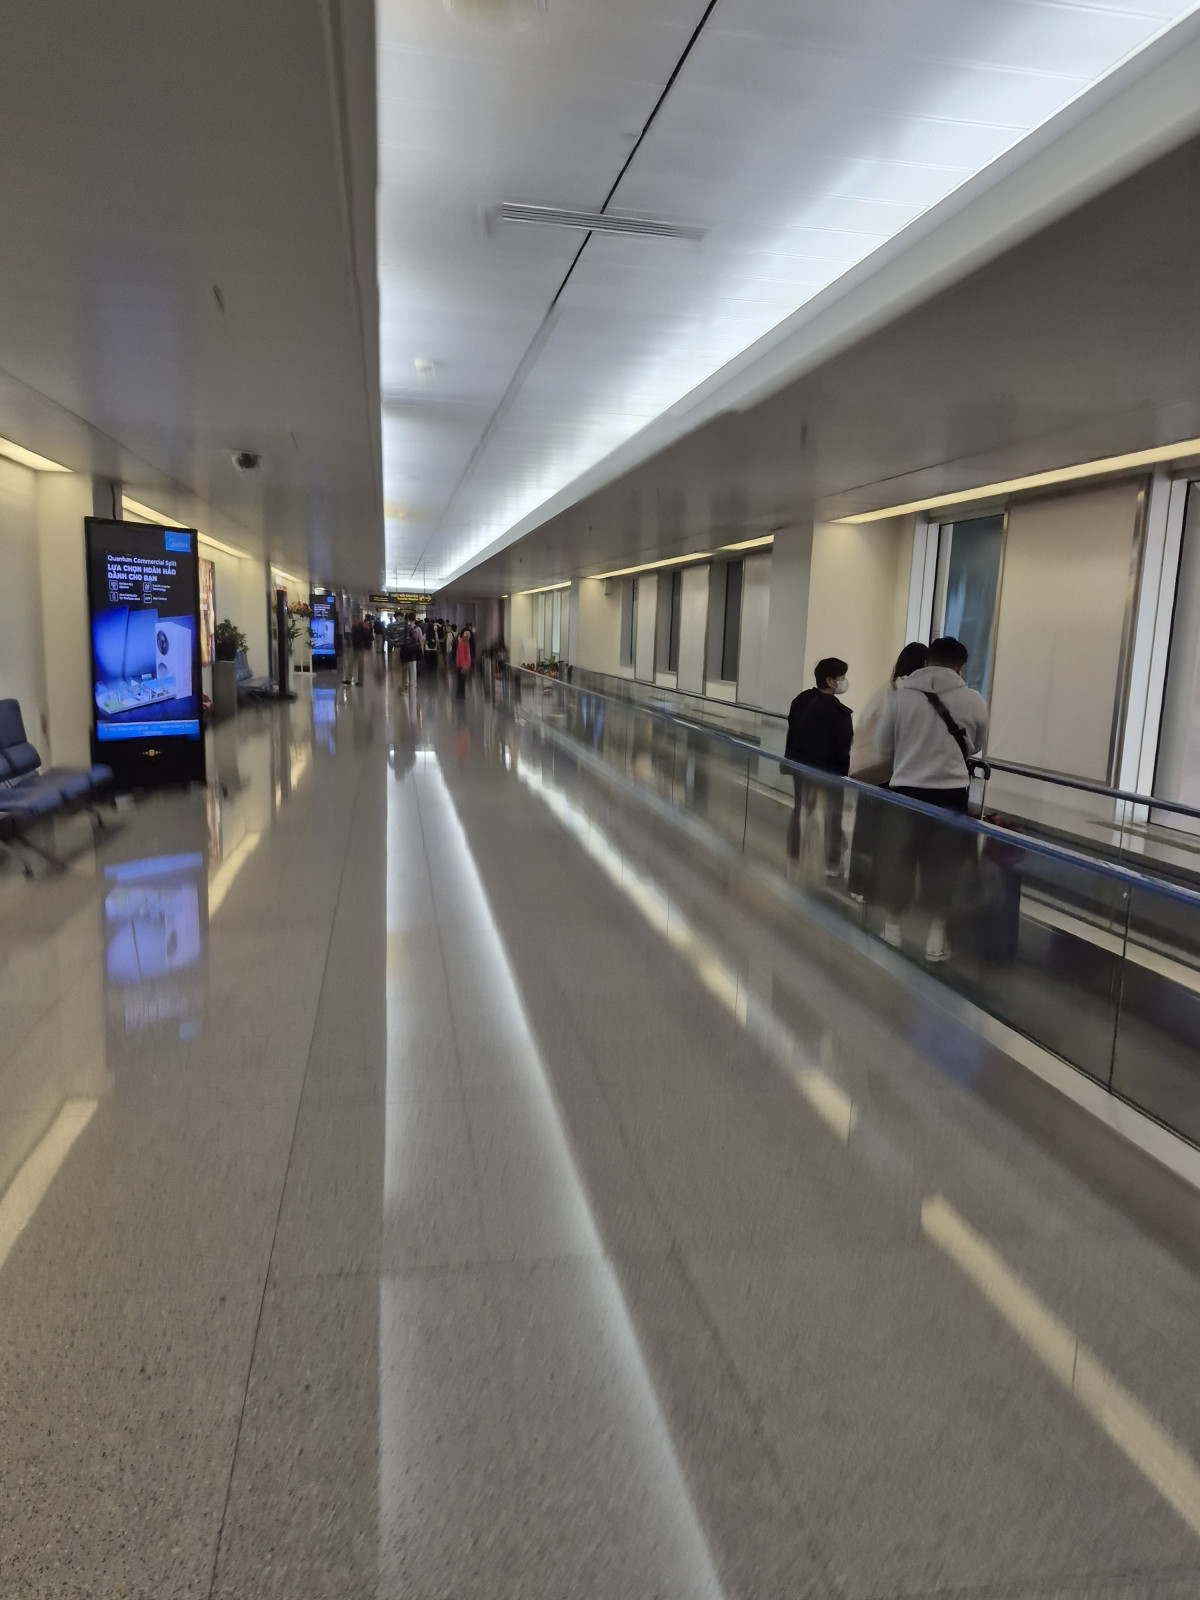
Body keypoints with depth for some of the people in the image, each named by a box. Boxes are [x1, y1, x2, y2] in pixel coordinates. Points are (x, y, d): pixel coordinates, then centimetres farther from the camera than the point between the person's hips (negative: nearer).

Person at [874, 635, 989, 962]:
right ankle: (936, 938, 18)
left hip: (906, 790, 0)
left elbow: (883, 749, 2)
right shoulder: (974, 701, -2)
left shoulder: (901, 696, -3)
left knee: (898, 861, 12)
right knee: (942, 863, 12)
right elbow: (976, 748, 12)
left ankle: (891, 932, 20)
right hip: (951, 793, 0)